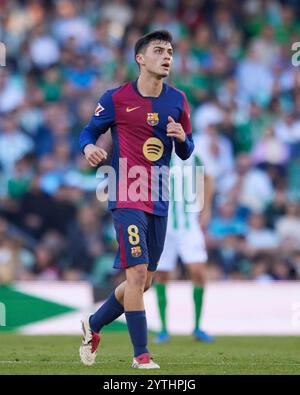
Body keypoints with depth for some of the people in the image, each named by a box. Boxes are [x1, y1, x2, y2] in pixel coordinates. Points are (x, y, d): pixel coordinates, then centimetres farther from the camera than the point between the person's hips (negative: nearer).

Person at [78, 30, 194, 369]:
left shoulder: (177, 100, 7)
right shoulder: (116, 99, -6)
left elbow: (186, 153, 14)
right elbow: (90, 130, 4)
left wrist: (182, 138, -9)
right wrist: (89, 147, -18)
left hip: (159, 201, 6)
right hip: (127, 198, -6)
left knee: (143, 281, 11)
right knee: (137, 272, -15)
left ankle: (93, 326, 34)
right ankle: (141, 354, -7)